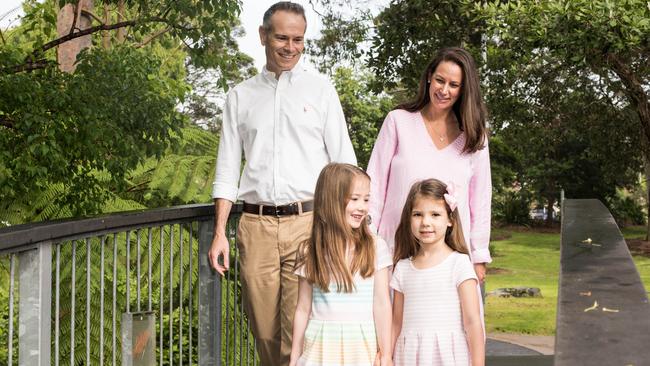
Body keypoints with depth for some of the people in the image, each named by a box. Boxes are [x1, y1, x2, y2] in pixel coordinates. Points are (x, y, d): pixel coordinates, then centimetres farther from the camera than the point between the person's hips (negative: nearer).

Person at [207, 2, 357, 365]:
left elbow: (343, 162, 6)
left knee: (300, 336, -8)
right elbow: (227, 170, 13)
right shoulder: (241, 96, 13)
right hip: (256, 226, 2)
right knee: (266, 335, 6)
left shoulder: (320, 88, 8)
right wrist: (220, 233, 5)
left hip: (307, 222, -2)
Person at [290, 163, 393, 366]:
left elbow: (382, 305, -2)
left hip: (361, 345, -1)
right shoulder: (310, 251, 1)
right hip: (319, 345, 1)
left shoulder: (375, 247, -2)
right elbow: (303, 309, 6)